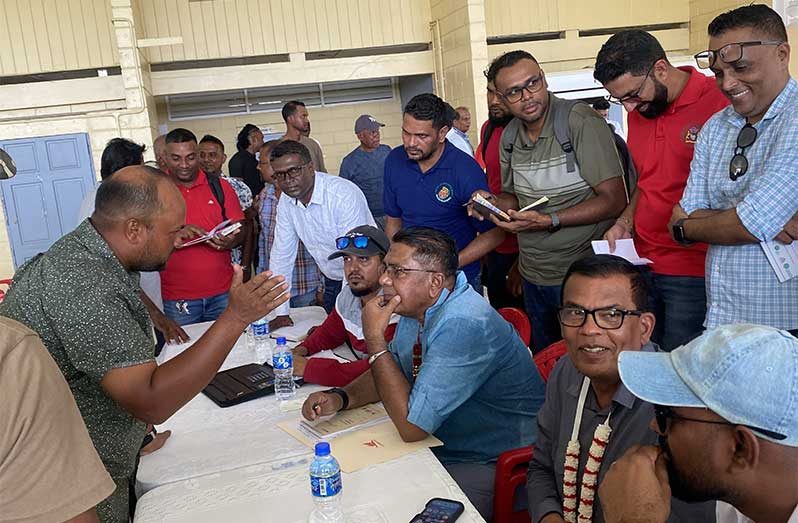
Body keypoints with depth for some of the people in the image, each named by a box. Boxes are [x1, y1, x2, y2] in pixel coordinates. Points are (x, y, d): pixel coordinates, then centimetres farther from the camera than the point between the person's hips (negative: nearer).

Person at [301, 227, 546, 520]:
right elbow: (390, 372, 14)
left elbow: (411, 425, -29)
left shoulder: (462, 326, -30)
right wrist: (340, 398, -6)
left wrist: (374, 337, -25)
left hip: (489, 464, -8)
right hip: (442, 446, 8)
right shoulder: (416, 307, 0)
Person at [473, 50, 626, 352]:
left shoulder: (580, 121, -15)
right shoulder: (509, 137, 5)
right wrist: (493, 202, -5)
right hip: (532, 276, 6)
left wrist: (550, 221, -26)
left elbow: (614, 200, -18)